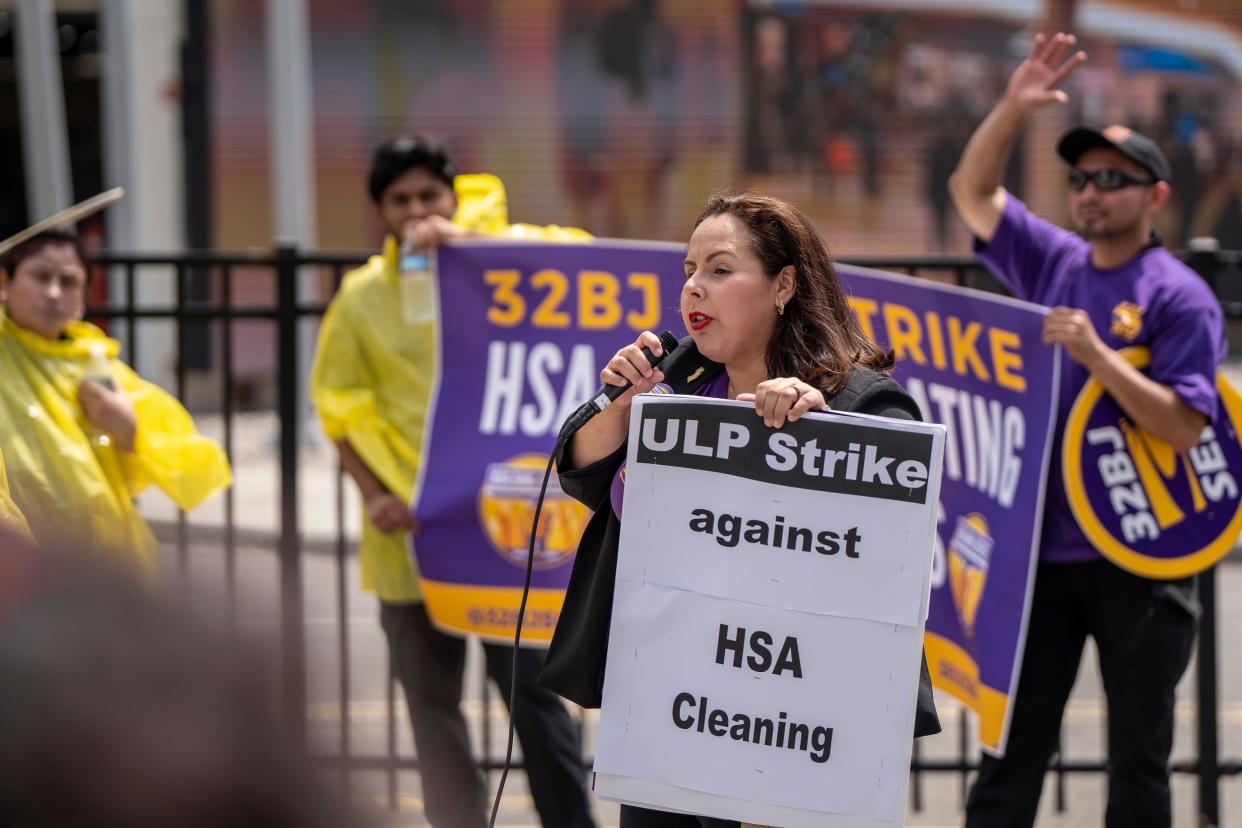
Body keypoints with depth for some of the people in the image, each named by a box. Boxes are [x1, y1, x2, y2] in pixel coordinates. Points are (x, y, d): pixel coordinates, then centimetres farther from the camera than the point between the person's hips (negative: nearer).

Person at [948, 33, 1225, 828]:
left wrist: (1097, 355, -23)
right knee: (1013, 746, 5)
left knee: (1139, 756, 3)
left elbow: (1185, 426, -16)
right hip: (1044, 552, 5)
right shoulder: (1054, 263, 9)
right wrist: (1013, 107, -4)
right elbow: (972, 191, 10)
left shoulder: (1180, 296, -8)